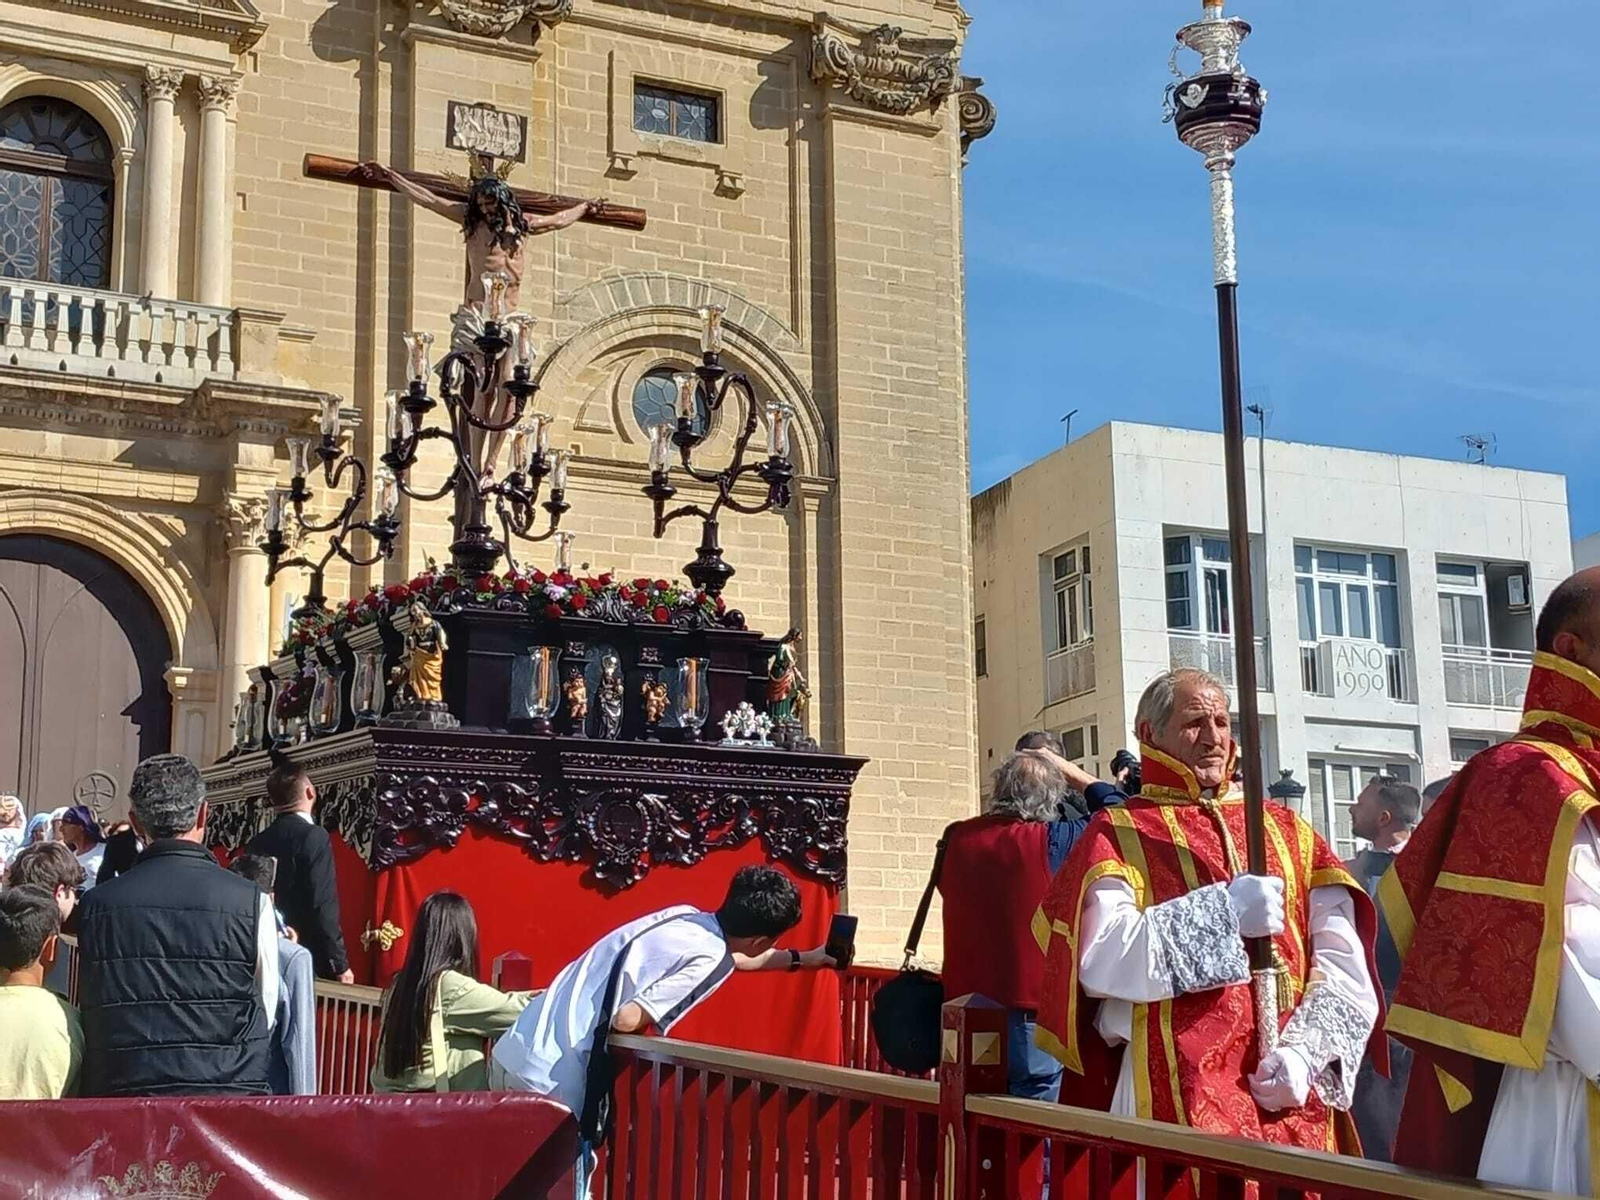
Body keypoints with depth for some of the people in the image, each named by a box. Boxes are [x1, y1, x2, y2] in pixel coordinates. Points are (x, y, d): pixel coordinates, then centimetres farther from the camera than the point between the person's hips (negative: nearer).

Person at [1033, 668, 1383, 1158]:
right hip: (1178, 1098, -3)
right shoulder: (1119, 833, 3)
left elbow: (1343, 967, 3)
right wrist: (1224, 912, -19)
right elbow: (1101, 961, -14)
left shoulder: (1286, 830, 13)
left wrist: (1303, 1052, -12)